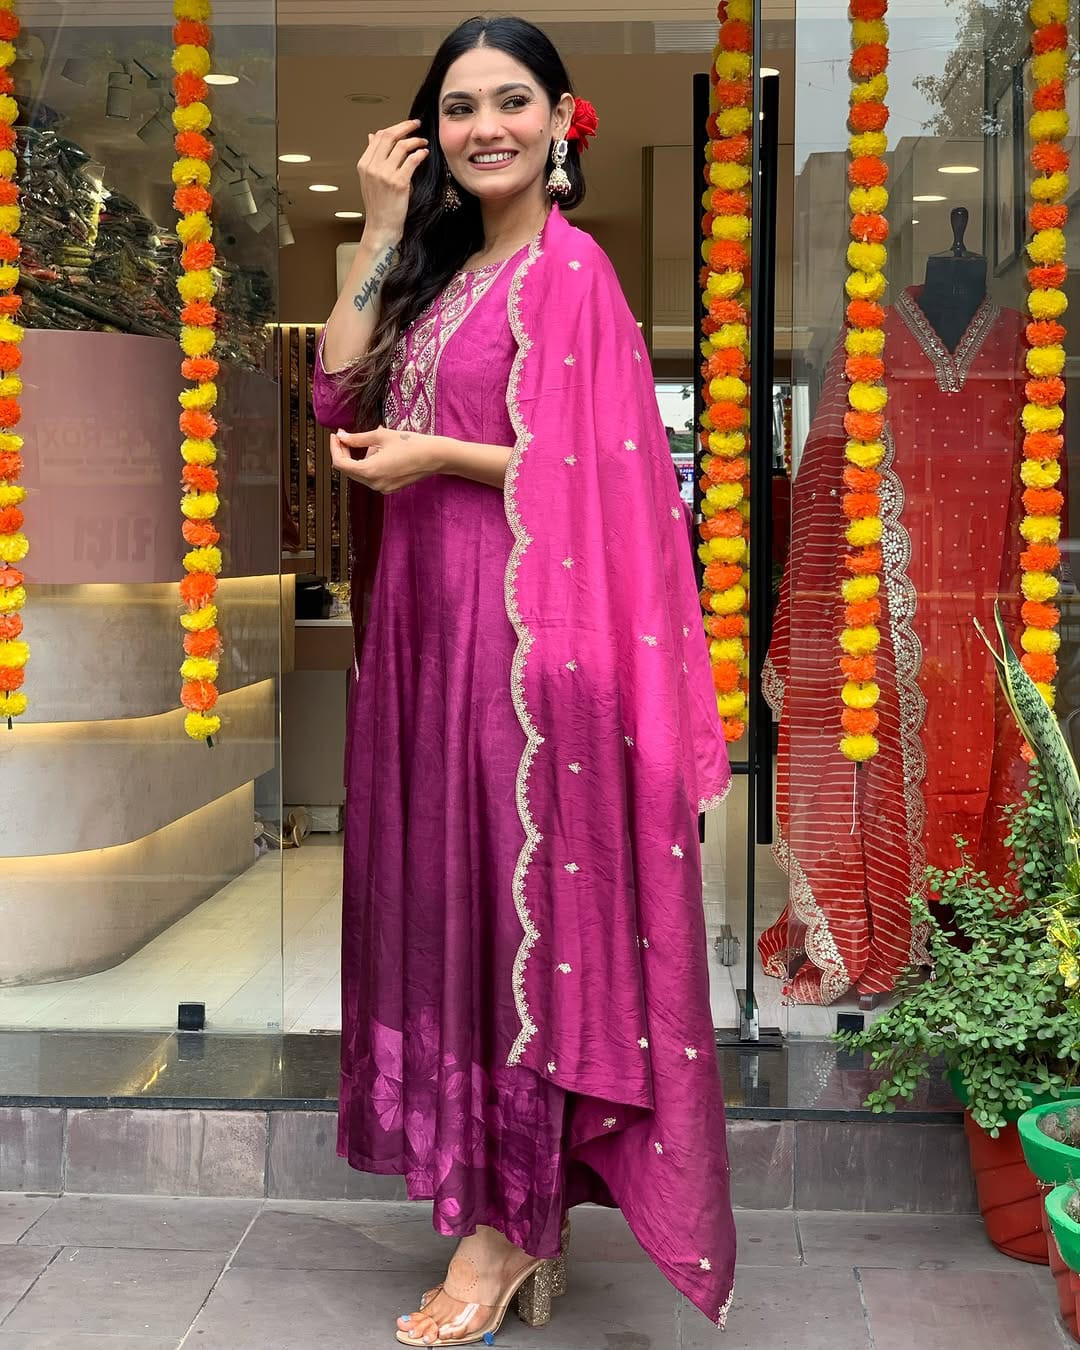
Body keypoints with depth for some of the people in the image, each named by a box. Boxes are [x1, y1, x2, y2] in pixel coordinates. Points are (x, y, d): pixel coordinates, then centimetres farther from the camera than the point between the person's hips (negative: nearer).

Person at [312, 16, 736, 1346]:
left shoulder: (568, 269, -9)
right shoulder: (441, 267, 15)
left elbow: (600, 471, -14)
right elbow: (341, 394, 7)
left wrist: (439, 457, -14)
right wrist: (381, 232, 4)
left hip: (521, 622, -8)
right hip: (427, 612, 8)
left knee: (516, 899, -1)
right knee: (444, 891, 11)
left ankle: (507, 1230, 11)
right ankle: (502, 1185, 24)